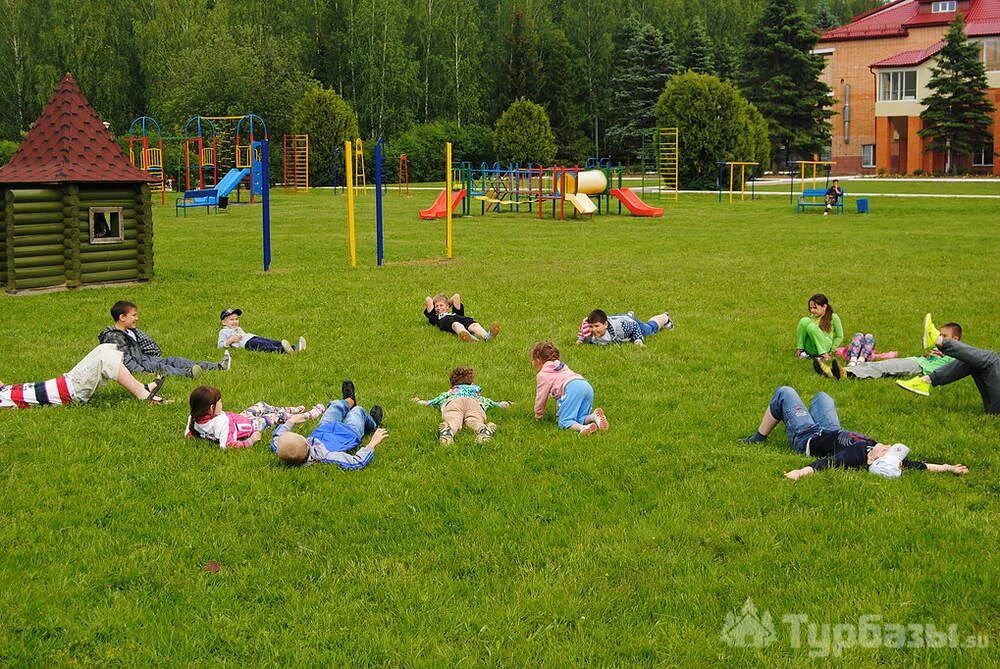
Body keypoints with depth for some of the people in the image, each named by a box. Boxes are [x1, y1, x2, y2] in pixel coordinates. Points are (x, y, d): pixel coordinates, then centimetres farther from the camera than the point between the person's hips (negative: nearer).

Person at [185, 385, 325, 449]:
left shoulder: (194, 418, -23)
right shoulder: (221, 421, -44)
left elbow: (188, 434, -8)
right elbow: (226, 445, -49)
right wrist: (250, 442, -40)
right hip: (249, 427, -8)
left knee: (261, 405, 26)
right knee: (277, 415, 13)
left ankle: (292, 410, 51)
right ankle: (308, 415, 40)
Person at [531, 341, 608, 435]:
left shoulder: (542, 375, 15)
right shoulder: (562, 366, 39)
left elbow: (541, 396, 16)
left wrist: (538, 414, 32)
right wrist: (559, 410, 48)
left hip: (572, 389, -8)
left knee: (564, 422, -9)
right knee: (580, 419, 13)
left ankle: (583, 428, -38)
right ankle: (593, 416, -18)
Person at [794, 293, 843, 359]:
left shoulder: (833, 317, 0)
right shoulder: (812, 317, 14)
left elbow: (839, 337, 4)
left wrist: (830, 351, -3)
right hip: (809, 349, 4)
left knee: (812, 327, -30)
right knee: (805, 321, -18)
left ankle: (823, 353, -27)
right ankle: (800, 349, -17)